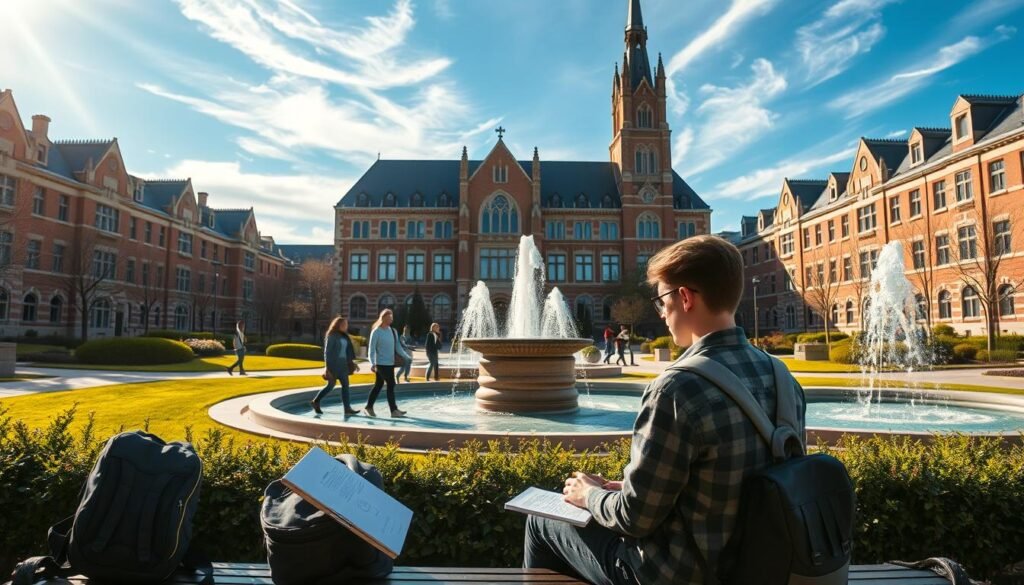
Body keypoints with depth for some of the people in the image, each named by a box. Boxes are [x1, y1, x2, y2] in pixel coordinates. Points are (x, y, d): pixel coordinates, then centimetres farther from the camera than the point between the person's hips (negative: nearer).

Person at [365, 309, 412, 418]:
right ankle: (394, 410, -4)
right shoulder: (376, 332, -10)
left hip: (390, 363, 7)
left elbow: (398, 347, 11)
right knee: (391, 384, -9)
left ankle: (369, 407, 24)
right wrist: (372, 363, -24)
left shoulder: (393, 331, 9)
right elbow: (372, 349, -13)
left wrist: (407, 357, 6)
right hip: (381, 363, -7)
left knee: (378, 385, 13)